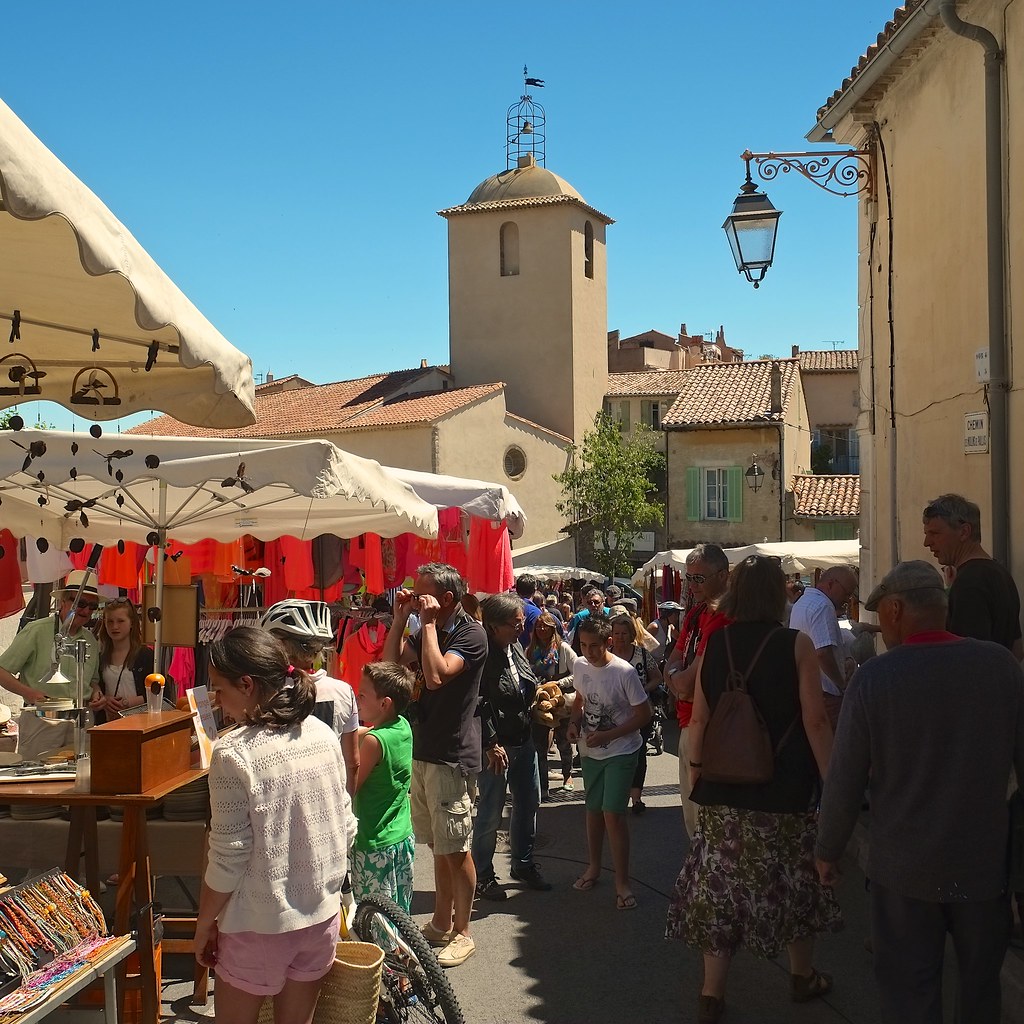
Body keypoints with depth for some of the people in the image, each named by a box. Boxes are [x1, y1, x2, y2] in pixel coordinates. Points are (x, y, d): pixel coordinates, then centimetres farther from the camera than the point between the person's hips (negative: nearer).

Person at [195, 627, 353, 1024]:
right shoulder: (323, 734, -2)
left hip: (259, 927, -5)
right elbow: (345, 826, 6)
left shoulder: (234, 754, -20)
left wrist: (203, 926, -3)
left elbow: (228, 858, -17)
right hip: (322, 916, 5)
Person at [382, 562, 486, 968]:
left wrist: (429, 622, -20)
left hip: (452, 756, -8)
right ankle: (440, 923, 27)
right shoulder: (428, 630, 14)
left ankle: (462, 933, 10)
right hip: (423, 752, 8)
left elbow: (436, 675, -27)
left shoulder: (470, 634, -13)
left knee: (455, 850, -1)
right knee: (438, 846, 16)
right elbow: (391, 663, 6)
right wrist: (400, 617, 0)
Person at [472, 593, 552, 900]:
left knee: (528, 803, 18)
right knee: (490, 812, 1)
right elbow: (479, 705, -22)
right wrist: (491, 745, -22)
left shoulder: (516, 648, 6)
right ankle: (483, 876, 16)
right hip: (497, 746, -9)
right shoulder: (483, 655, -19)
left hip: (524, 741, 9)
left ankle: (523, 864, 35)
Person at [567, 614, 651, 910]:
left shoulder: (624, 672, -20)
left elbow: (644, 714, -15)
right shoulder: (579, 666, -3)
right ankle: (593, 866, 34)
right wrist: (574, 724, -5)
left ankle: (622, 882, 0)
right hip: (590, 752, 6)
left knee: (612, 813, -11)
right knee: (594, 809, 16)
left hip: (620, 752, -6)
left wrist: (607, 736, -20)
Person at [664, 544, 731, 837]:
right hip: (689, 724, 10)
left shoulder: (720, 614, -18)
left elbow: (689, 680, -21)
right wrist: (679, 679, -7)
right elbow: (673, 662, 15)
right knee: (692, 816, 19)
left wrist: (675, 677, 1)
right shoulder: (695, 613, 14)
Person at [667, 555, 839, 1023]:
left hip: (723, 790, 3)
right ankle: (802, 976, 34)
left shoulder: (713, 644, -1)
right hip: (786, 789, -2)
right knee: (794, 879, 16)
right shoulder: (796, 645, -10)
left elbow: (698, 718, 2)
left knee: (721, 880, 9)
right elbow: (814, 721, -12)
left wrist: (696, 767, 14)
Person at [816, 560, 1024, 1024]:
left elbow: (844, 780, -10)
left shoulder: (874, 678, -15)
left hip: (905, 868, -2)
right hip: (985, 862, 2)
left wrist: (827, 851, 5)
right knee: (981, 985, 21)